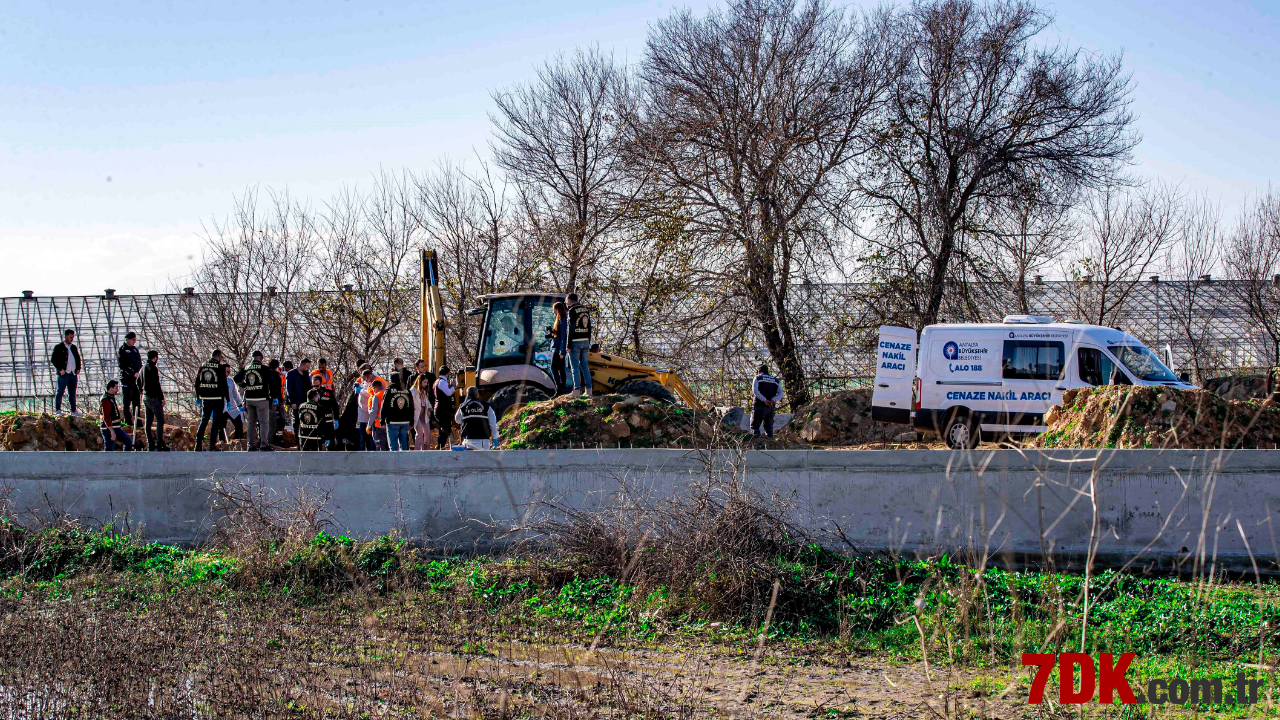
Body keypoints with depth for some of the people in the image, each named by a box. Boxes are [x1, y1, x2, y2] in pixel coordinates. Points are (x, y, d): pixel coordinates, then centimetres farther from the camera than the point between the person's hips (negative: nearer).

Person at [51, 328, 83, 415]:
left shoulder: (74, 348, 15)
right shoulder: (58, 347, -2)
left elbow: (78, 359, 24)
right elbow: (53, 359, -7)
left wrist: (78, 369, 9)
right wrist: (60, 369, -13)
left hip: (73, 374, 6)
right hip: (63, 374, -6)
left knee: (73, 393, 11)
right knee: (60, 392, -2)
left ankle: (73, 410, 17)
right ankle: (58, 410, 3)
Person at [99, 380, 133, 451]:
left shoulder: (111, 398, 15)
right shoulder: (106, 400, -18)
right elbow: (106, 417, -26)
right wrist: (112, 432, -29)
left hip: (115, 428, 10)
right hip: (109, 429, -10)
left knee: (128, 442, 10)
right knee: (108, 450, -7)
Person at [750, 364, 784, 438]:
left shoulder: (757, 378, 5)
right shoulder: (776, 380, 16)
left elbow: (755, 391, -14)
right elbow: (781, 394, 2)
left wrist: (764, 400, -19)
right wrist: (773, 400, -13)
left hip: (759, 406, -4)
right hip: (771, 407, 4)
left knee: (755, 426, 0)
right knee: (769, 427, 13)